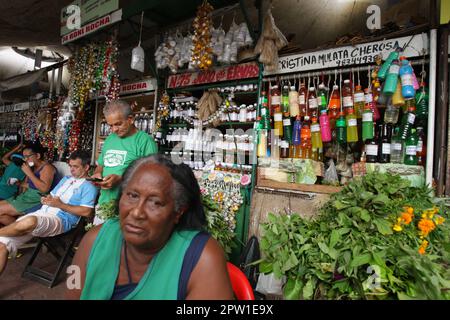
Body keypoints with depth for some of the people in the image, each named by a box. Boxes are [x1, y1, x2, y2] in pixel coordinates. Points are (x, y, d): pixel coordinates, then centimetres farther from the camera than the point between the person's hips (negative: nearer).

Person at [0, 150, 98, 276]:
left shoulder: (89, 187, 1)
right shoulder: (66, 179, 27)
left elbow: (86, 212, -10)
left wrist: (60, 205, -11)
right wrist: (46, 199, 3)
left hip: (60, 220, -7)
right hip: (41, 213, 7)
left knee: (29, 222, -38)